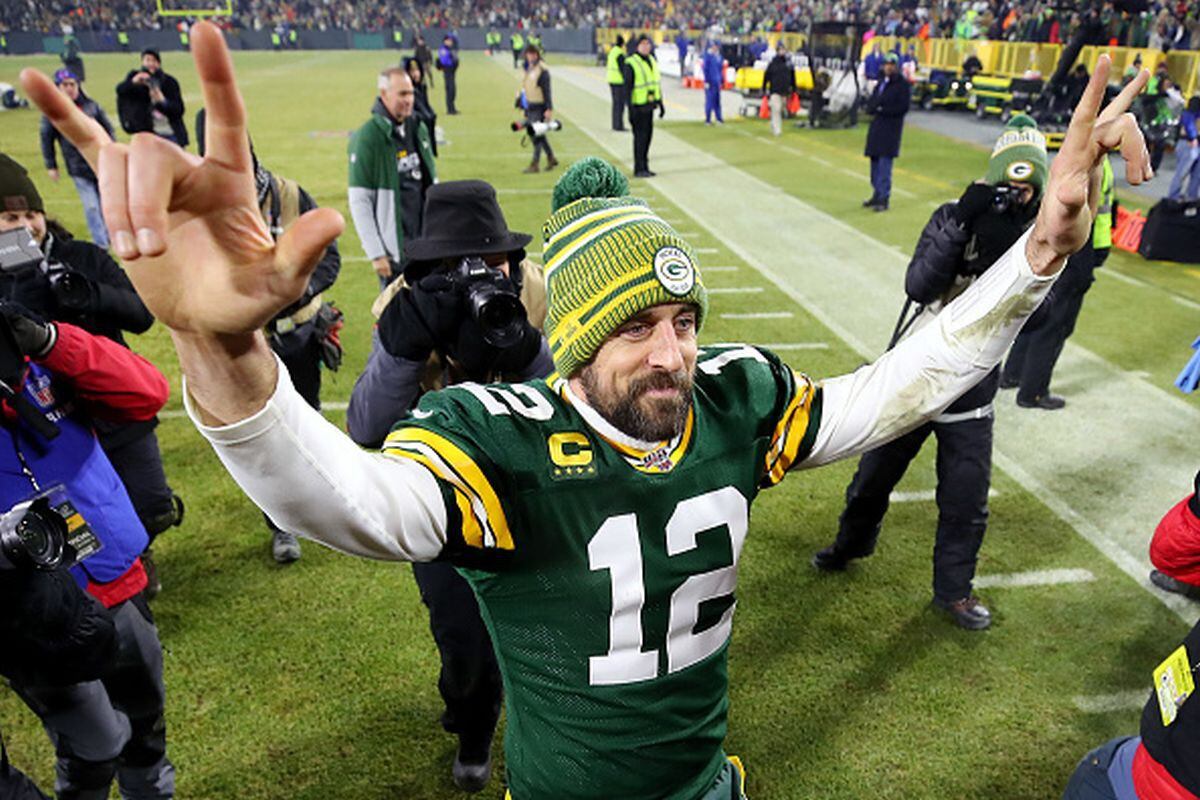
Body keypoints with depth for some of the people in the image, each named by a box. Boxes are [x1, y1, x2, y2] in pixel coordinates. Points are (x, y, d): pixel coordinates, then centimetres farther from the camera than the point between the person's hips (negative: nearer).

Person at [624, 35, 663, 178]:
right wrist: (631, 109, -19)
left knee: (648, 135, 11)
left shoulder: (652, 61, 13)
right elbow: (628, 87, -14)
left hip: (649, 105, 8)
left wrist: (660, 102, 17)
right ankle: (639, 169, -1)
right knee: (640, 136, -6)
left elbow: (657, 83, 20)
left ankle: (644, 167, 20)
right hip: (638, 107, -8)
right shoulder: (631, 63, -12)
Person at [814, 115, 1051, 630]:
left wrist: (1002, 250, -32)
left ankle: (952, 590, 30)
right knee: (876, 472, 15)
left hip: (971, 389, 1)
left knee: (967, 499, 7)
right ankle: (852, 543, 43)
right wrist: (960, 228, -30)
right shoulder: (954, 217, -8)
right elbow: (918, 286, -22)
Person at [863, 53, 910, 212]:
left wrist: (883, 109, -16)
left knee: (884, 164, -11)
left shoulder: (902, 85, -4)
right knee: (875, 162, 11)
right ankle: (877, 195, 22)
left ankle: (884, 199, -9)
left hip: (891, 129, -7)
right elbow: (871, 103, 16)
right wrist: (873, 109, -7)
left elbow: (903, 107, -11)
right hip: (876, 127, 7)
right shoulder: (881, 83, 16)